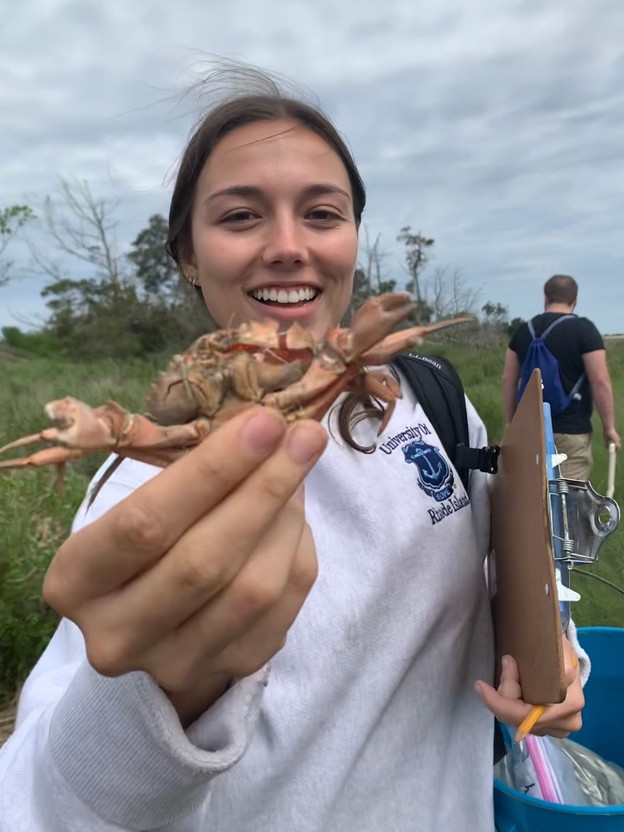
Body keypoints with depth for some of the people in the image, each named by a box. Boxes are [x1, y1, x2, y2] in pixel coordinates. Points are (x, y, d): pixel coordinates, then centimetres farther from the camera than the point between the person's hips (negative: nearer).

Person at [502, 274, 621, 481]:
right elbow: (601, 383, -11)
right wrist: (609, 427, -2)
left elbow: (508, 380, 9)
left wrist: (510, 423, 16)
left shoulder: (523, 331, 7)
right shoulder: (584, 329, -7)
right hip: (571, 431, -4)